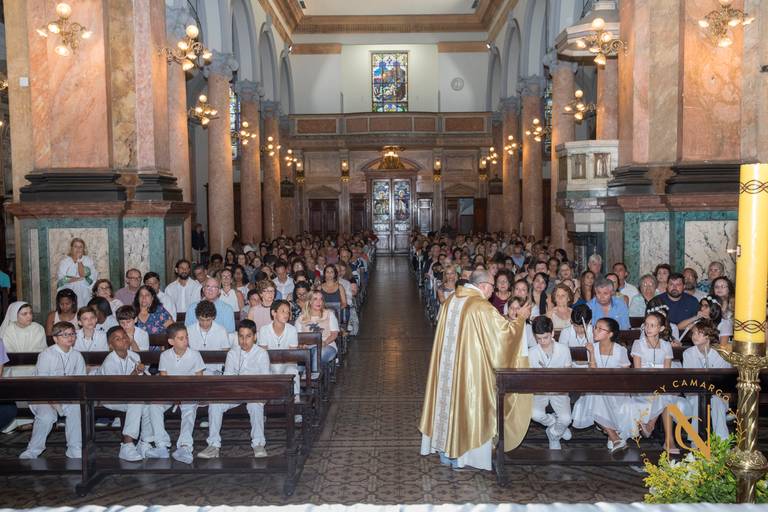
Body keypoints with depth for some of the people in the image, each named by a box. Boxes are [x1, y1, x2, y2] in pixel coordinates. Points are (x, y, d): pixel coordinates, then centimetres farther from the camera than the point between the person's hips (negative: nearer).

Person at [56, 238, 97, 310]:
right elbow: (60, 278, -3)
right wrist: (79, 278, -10)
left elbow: (83, 274, -7)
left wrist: (79, 260, -7)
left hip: (84, 294, 0)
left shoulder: (88, 260, 6)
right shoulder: (64, 261, 9)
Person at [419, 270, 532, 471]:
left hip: (447, 364, 7)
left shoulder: (450, 301, 5)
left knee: (449, 398, 16)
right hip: (470, 367, -7)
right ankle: (461, 454, 15)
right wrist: (520, 318, 2)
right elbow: (505, 331, -15)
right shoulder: (482, 307, -18)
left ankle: (446, 449, 26)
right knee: (468, 403, 6)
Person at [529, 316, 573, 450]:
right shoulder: (532, 352, -6)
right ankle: (556, 423, 8)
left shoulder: (564, 350, -5)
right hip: (540, 390, 0)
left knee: (566, 419, -23)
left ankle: (553, 435, 13)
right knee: (535, 414, -28)